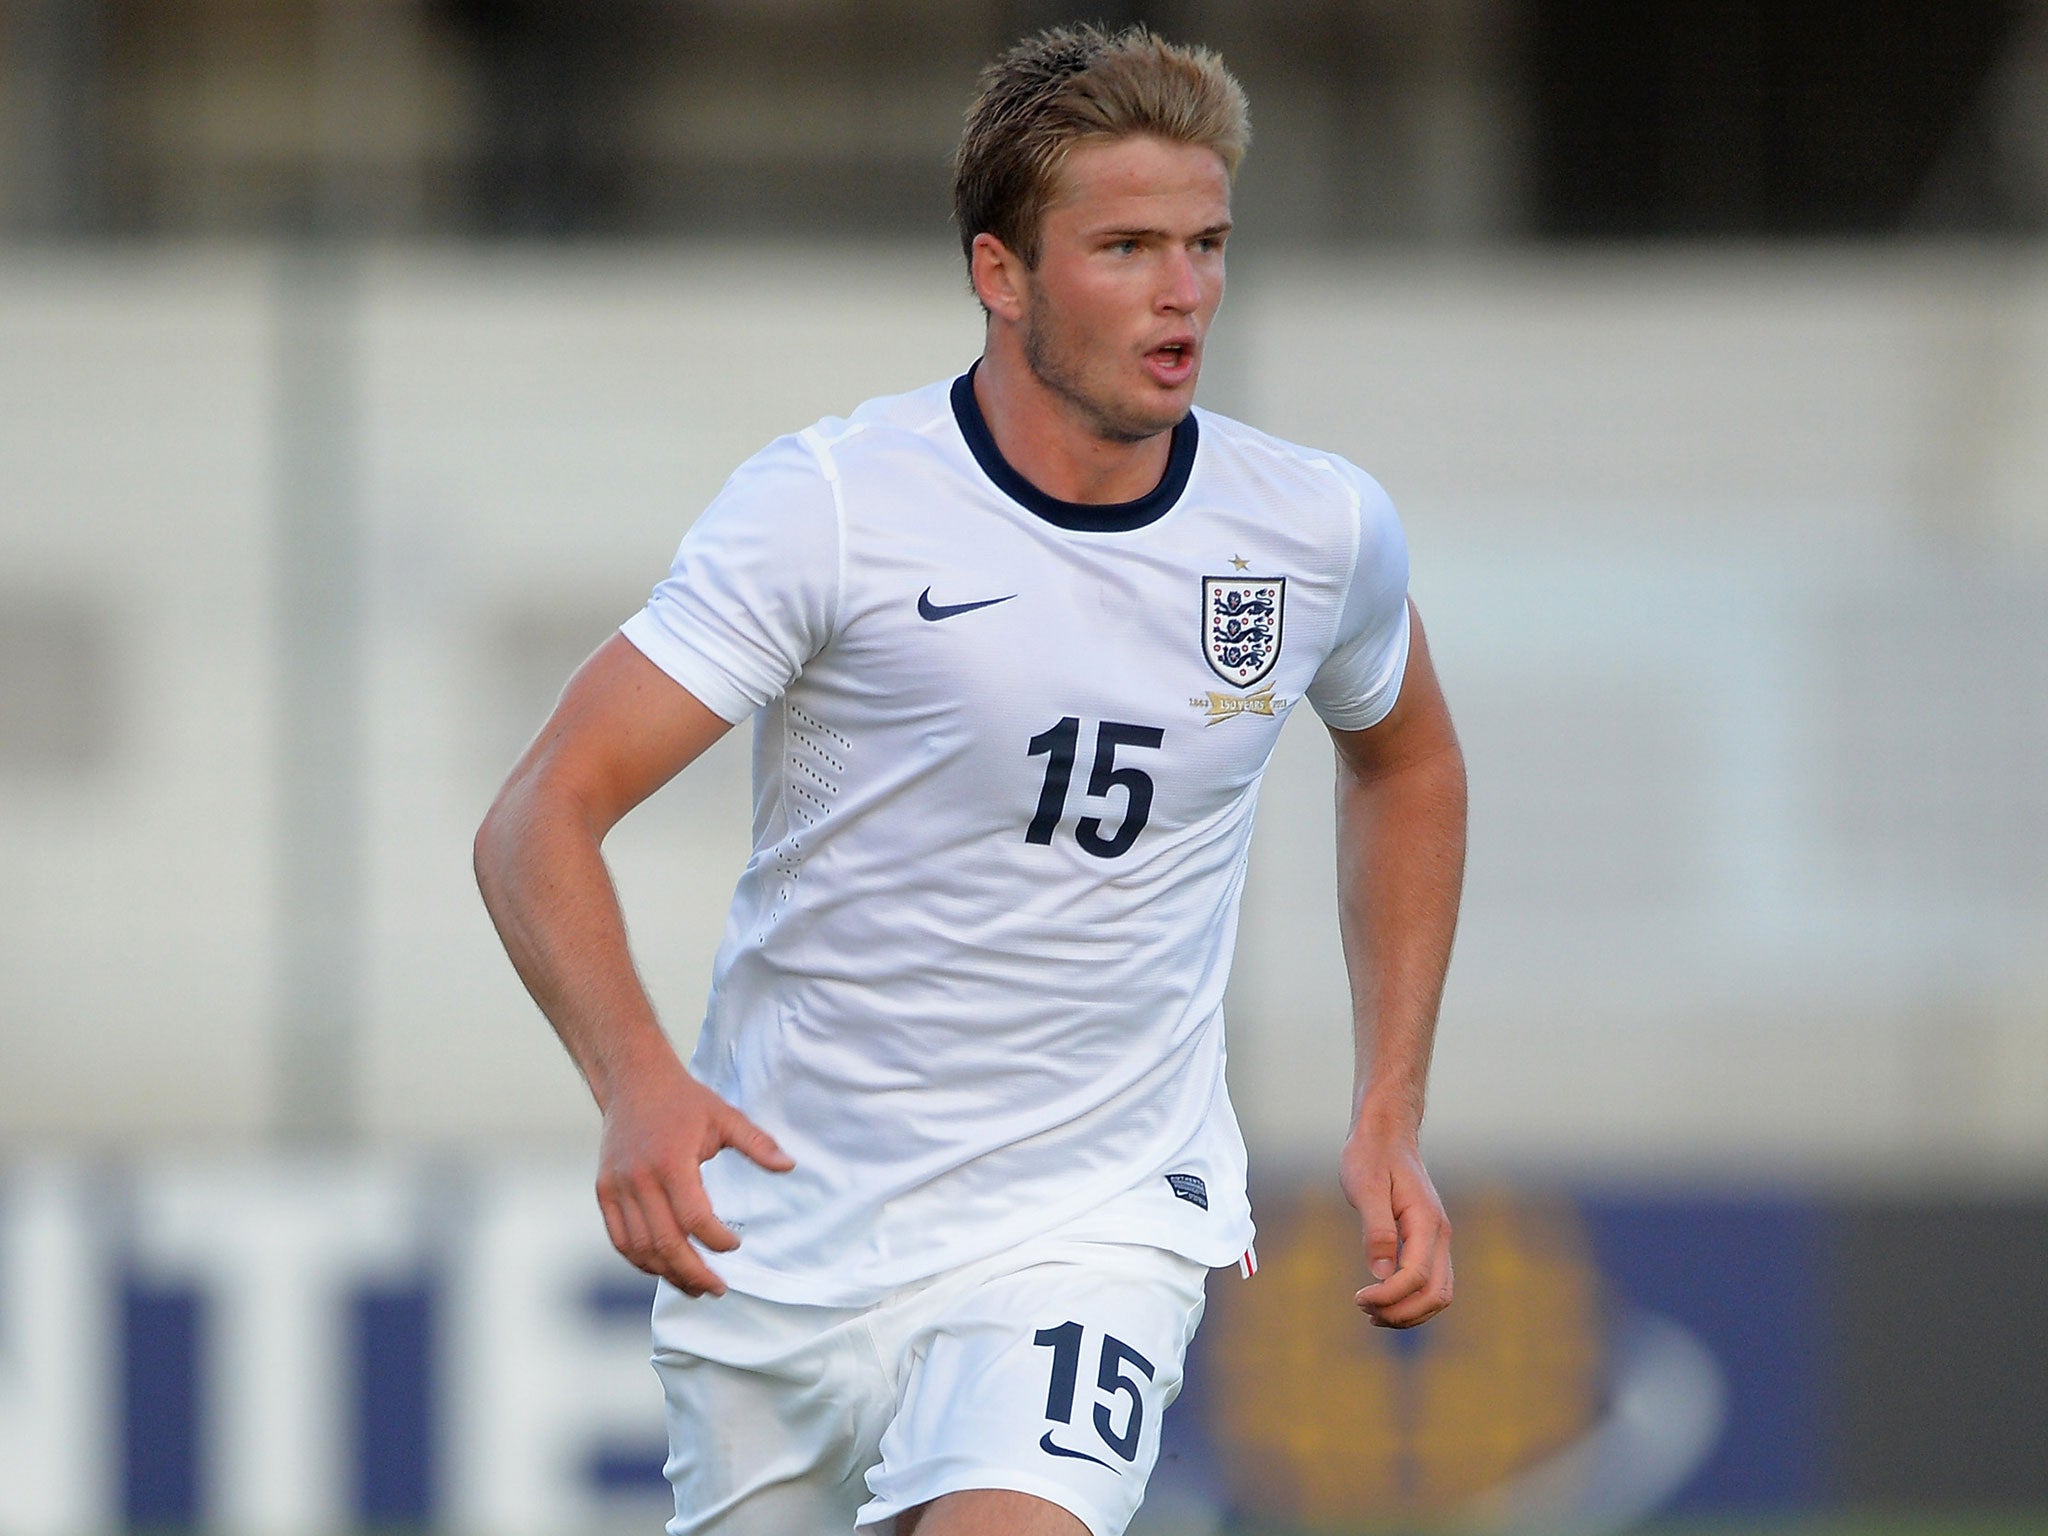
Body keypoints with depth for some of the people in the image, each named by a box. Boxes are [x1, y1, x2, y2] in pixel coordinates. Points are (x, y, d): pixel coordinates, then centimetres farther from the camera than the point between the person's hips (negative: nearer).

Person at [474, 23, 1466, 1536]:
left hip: (1094, 1223, 0)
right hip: (785, 1223, 0)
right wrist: (637, 1081, -34)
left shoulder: (1322, 532, -2)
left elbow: (1405, 759, 22)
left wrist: (1391, 1119, 14)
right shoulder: (833, 503, -12)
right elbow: (542, 817, -15)